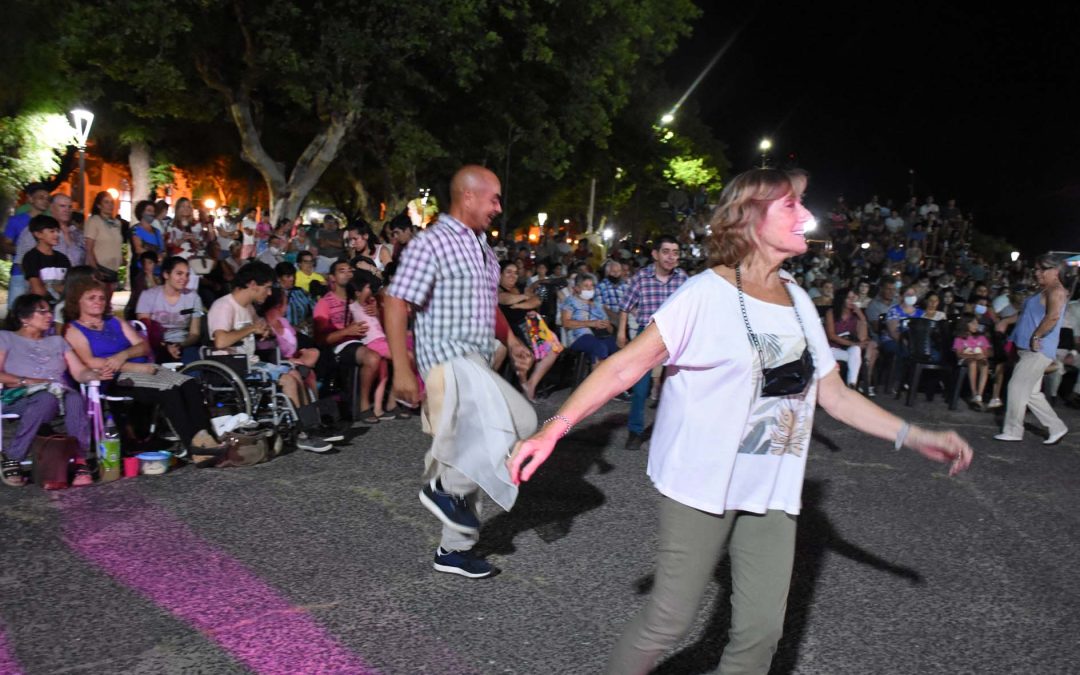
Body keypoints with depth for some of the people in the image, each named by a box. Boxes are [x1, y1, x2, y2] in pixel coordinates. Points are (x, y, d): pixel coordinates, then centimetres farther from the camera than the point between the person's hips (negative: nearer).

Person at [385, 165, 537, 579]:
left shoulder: (481, 246, 16)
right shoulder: (432, 242, -11)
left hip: (477, 365, 9)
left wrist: (511, 341, 13)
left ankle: (454, 549, 25)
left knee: (476, 460, 11)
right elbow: (396, 304, -16)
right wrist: (402, 370, -22)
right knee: (520, 422, -22)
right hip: (450, 361, -9)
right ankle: (445, 486, -4)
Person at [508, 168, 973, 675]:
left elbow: (834, 394, 13)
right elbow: (625, 366, -17)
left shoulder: (798, 301, 6)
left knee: (761, 630, 8)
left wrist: (914, 436, 8)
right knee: (668, 622, 0)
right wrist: (554, 428, -27)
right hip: (701, 483, -6)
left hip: (772, 491, 6)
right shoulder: (706, 293, -12)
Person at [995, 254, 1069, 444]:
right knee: (1031, 393, 12)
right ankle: (1056, 428, 21)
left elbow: (1053, 316, -27)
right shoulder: (1044, 291, 18)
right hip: (1030, 350, 10)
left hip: (1038, 351, -10)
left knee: (1017, 387, -5)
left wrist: (1036, 337, -22)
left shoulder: (1055, 290, -12)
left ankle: (1013, 431, 4)